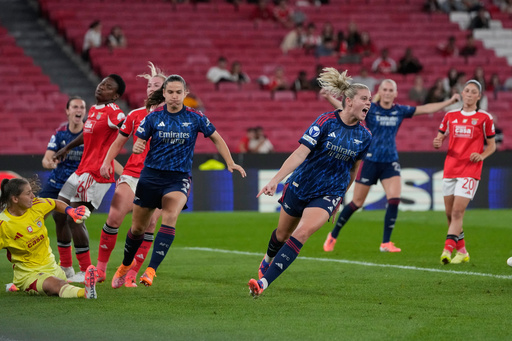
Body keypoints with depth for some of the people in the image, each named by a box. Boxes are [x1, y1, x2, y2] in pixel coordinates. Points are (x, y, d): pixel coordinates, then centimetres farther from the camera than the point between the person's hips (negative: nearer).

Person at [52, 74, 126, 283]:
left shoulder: (112, 111, -12)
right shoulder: (94, 109, 15)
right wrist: (68, 147, 44)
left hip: (96, 172, -10)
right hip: (82, 170, 10)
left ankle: (86, 272, -5)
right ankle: (65, 267, 24)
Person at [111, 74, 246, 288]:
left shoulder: (195, 118, -2)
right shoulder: (153, 117, -2)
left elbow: (216, 138, 10)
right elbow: (139, 144, 2)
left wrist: (230, 163, 4)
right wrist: (137, 148, -22)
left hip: (179, 178, -1)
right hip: (151, 175, 1)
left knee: (170, 217, -28)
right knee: (138, 228, 9)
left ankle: (151, 270, -32)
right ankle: (125, 267, 36)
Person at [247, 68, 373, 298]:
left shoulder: (364, 136, -5)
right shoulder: (326, 121, -16)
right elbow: (300, 153, -21)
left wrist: (340, 198, 17)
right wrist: (275, 180, -29)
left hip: (328, 194, 1)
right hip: (300, 185, -1)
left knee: (302, 233, -22)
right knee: (282, 234, 17)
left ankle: (264, 282, -22)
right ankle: (268, 259, 54)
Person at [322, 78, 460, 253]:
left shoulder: (400, 111, 6)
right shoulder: (370, 109, -6)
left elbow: (426, 108, 13)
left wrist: (450, 101, 11)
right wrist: (330, 98, -36)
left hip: (390, 162, 3)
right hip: (370, 160, -3)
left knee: (394, 200, -14)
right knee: (357, 202, 2)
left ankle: (386, 243, -5)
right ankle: (333, 236, 20)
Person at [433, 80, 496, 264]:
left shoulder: (484, 118, 3)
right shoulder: (450, 115, 12)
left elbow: (491, 145, 8)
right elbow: (440, 138, 17)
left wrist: (482, 155, -12)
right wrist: (437, 143, -7)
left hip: (470, 171, -4)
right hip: (450, 169, 4)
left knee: (457, 212, -15)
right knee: (450, 213, 6)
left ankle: (447, 250, -21)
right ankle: (462, 251, 20)